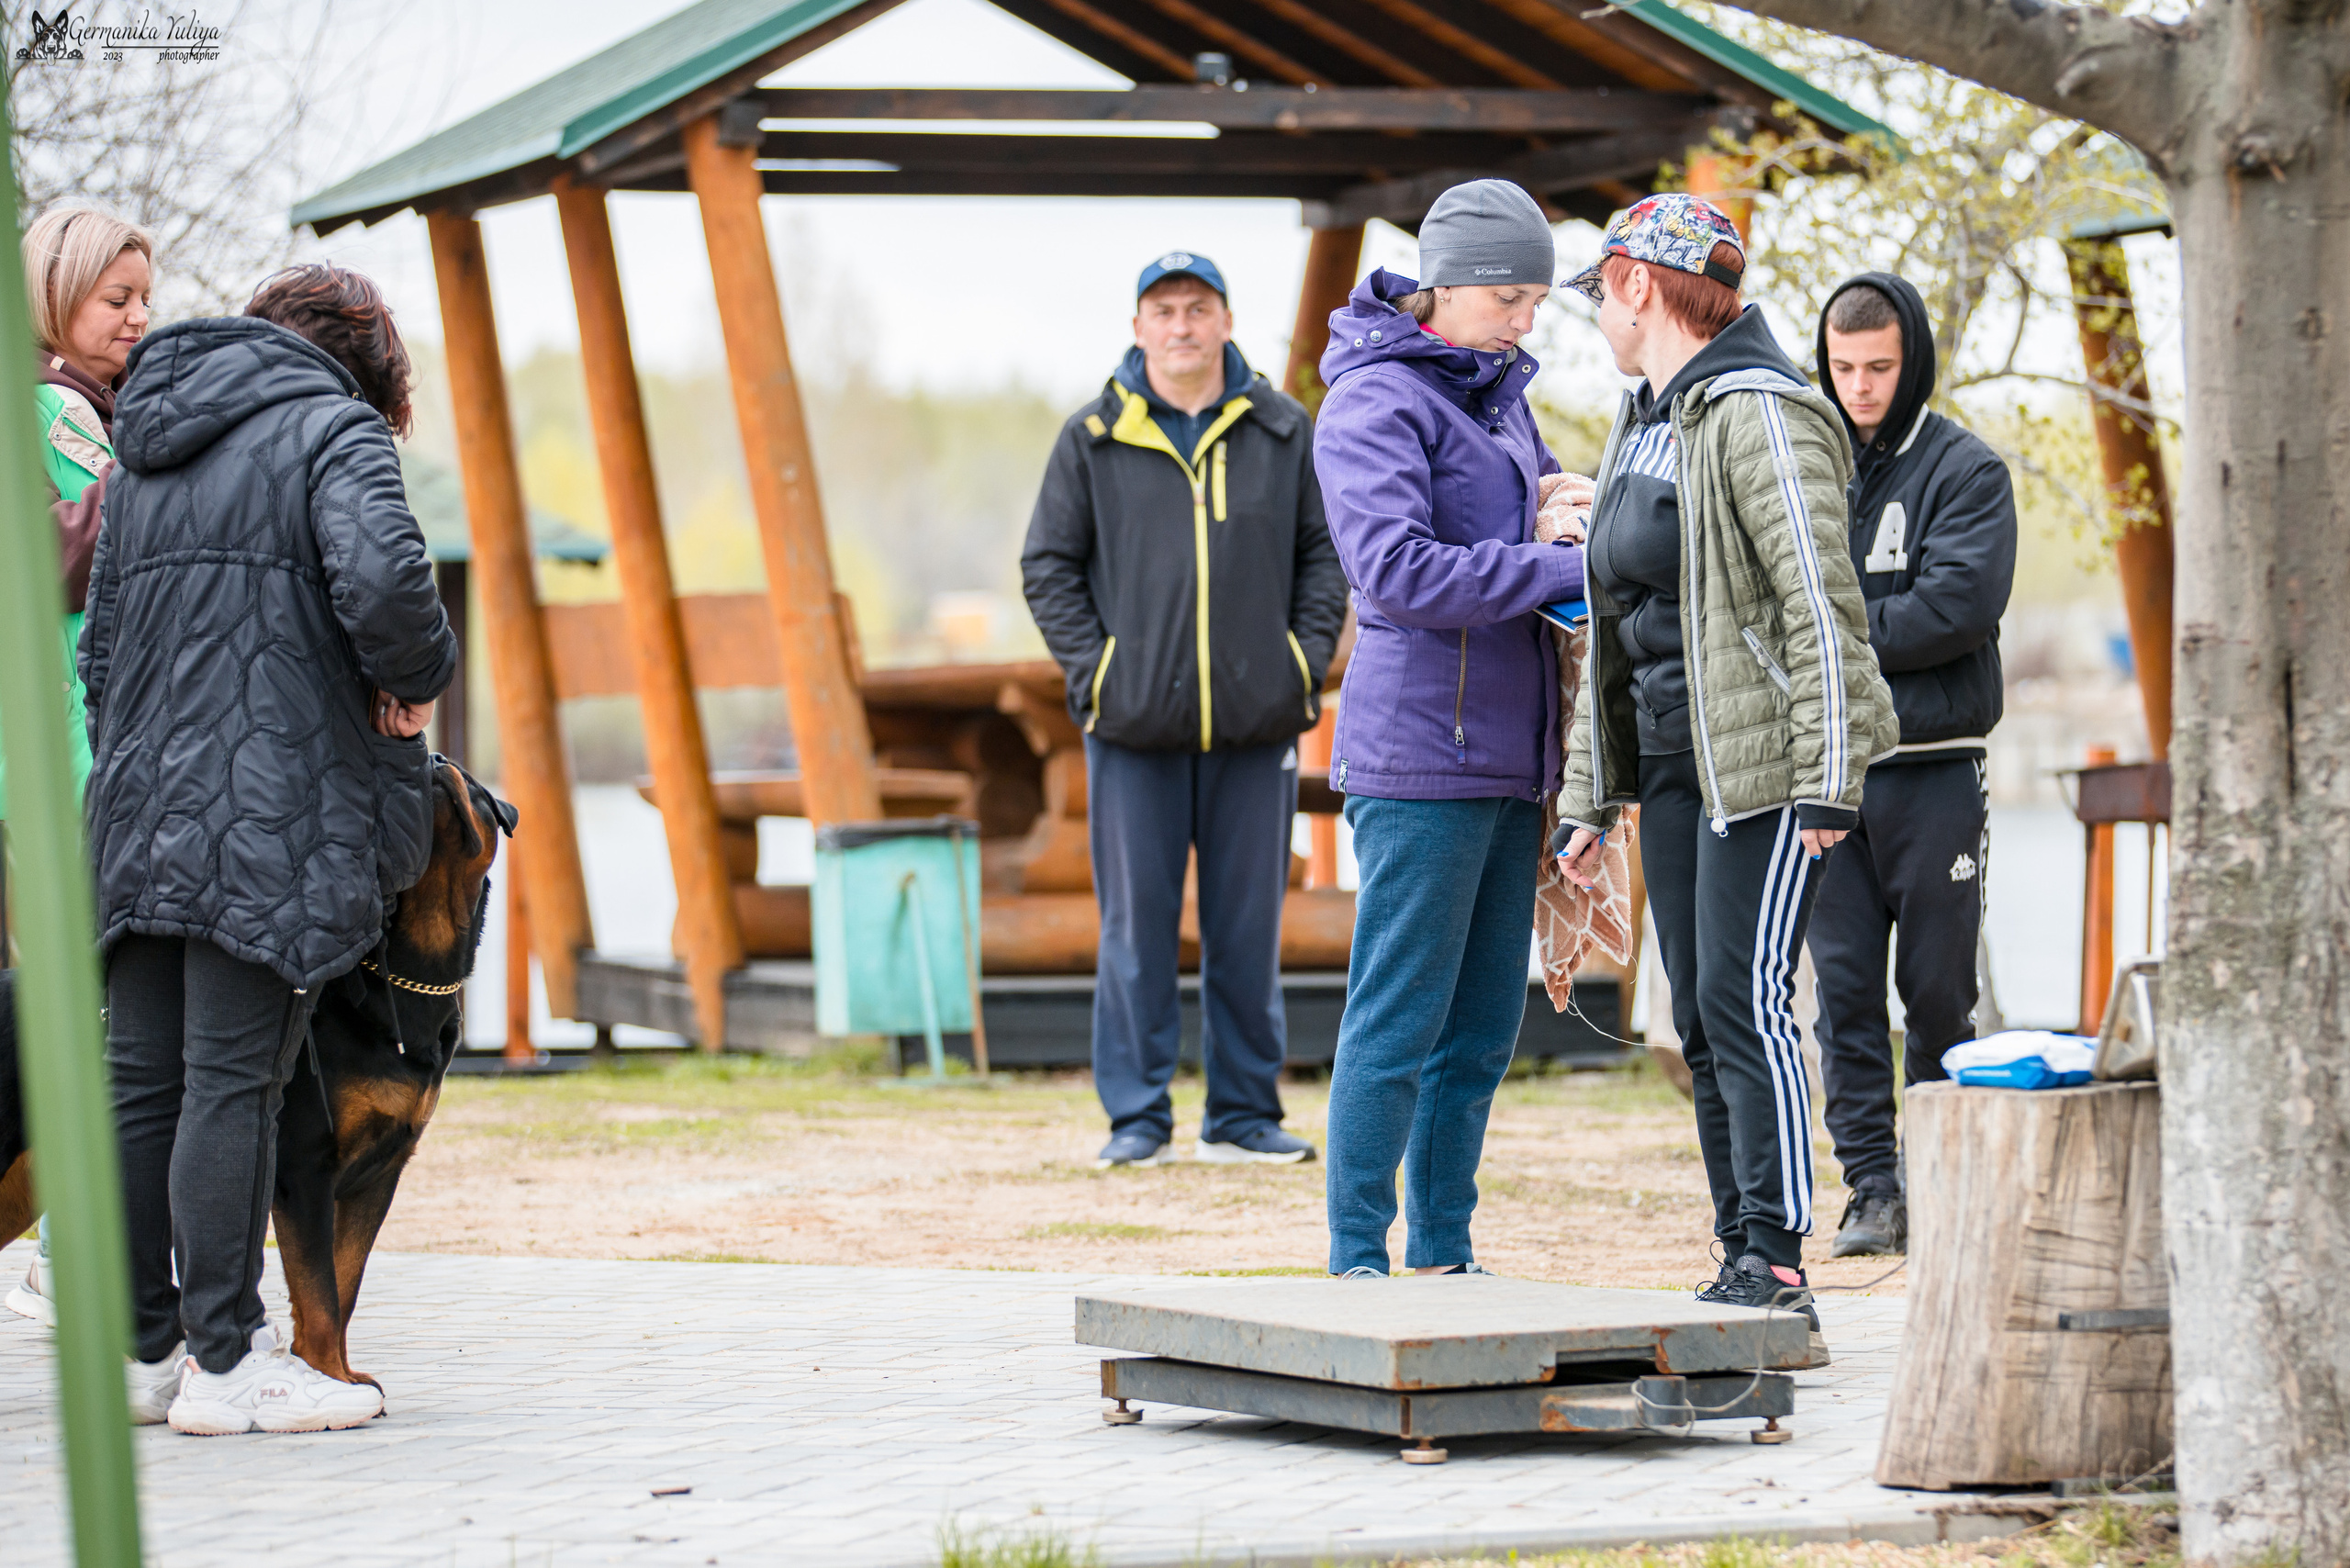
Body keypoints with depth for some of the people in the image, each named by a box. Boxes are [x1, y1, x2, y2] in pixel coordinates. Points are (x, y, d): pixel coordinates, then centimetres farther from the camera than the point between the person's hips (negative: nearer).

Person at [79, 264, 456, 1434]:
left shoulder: (143, 456, 21)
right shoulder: (333, 430, -2)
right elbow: (382, 580, -20)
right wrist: (415, 679, -2)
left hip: (141, 811, 7)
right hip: (274, 816, -7)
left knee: (142, 1086, 9)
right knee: (232, 1085, -7)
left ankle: (143, 1348, 14)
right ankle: (227, 1361, -6)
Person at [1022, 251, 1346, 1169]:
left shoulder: (1284, 432, 8)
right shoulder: (1093, 439, 4)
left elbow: (1324, 552, 12)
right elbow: (1048, 566, 7)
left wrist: (1306, 658, 0)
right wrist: (1092, 669, -4)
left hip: (1256, 718, 1)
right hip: (1133, 721, -1)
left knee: (1248, 923, 5)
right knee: (1136, 927, -1)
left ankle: (1245, 1113, 13)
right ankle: (1136, 1116, 6)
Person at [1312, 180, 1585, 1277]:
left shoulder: (1502, 396, 17)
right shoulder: (1375, 401, -8)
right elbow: (1395, 568, -21)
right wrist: (1560, 569, -19)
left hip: (1505, 761, 8)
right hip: (1421, 754, -8)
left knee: (1484, 1026, 9)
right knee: (1399, 1023, -6)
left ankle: (1444, 1257, 16)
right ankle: (1358, 1262, -1)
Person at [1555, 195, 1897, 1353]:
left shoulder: (1756, 414, -11)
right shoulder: (1642, 427, 18)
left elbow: (1819, 599, -17)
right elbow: (1614, 623, 22)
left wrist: (1827, 777, -21)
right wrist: (1589, 794, 20)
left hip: (1766, 761, -9)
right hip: (1672, 765, 9)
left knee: (1744, 1000, -14)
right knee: (1702, 1020, 8)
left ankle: (1777, 1269, -14)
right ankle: (1742, 1260, 11)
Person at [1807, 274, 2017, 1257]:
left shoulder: (1966, 471, 0)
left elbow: (1961, 603, -13)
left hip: (1934, 770, -3)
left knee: (1937, 991, 2)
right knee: (1844, 988, 0)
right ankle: (1872, 1190, 3)